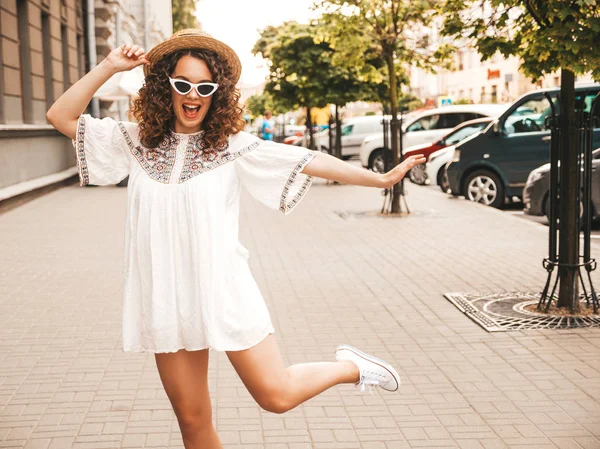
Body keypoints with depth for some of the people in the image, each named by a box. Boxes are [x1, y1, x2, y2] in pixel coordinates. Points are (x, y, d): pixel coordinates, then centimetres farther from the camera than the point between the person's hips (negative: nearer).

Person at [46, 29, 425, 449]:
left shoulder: (233, 145, -2)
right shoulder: (136, 141, 6)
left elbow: (309, 161, -5)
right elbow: (61, 116, 6)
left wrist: (381, 178, -8)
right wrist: (109, 66, -2)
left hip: (222, 290, -3)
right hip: (165, 299, 3)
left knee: (277, 395, -3)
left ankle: (349, 368, 25)